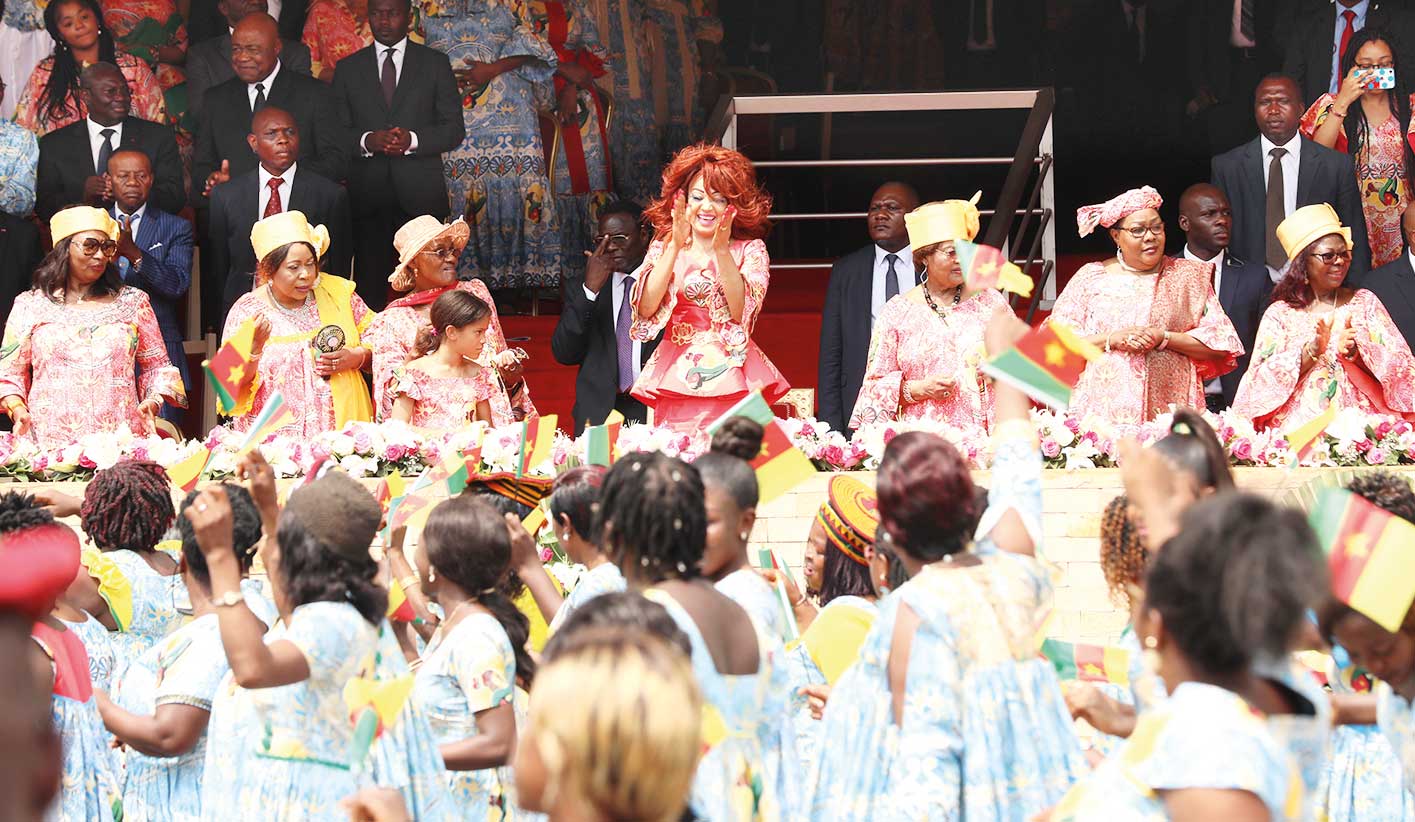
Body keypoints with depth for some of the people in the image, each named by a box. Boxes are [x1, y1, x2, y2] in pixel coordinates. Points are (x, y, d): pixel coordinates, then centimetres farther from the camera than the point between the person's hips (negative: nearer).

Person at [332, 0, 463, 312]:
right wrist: (367, 141, -13)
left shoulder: (436, 64, 10)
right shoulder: (349, 69, 13)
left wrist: (412, 140, -13)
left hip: (420, 194, -1)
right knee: (370, 285, -2)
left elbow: (454, 130, 5)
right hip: (367, 194, 1)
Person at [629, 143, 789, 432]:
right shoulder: (663, 249, 11)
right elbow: (646, 309, -6)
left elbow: (741, 310, -8)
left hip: (732, 385, -1)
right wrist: (675, 246, -13)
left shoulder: (750, 251, 8)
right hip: (676, 384, 1)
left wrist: (721, 250, -17)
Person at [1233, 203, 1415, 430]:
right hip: (1299, 425, -1)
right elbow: (1265, 380, 0)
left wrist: (1355, 352, -14)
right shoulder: (1280, 314, 10)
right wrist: (1310, 352, -14)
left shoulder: (1364, 302, 14)